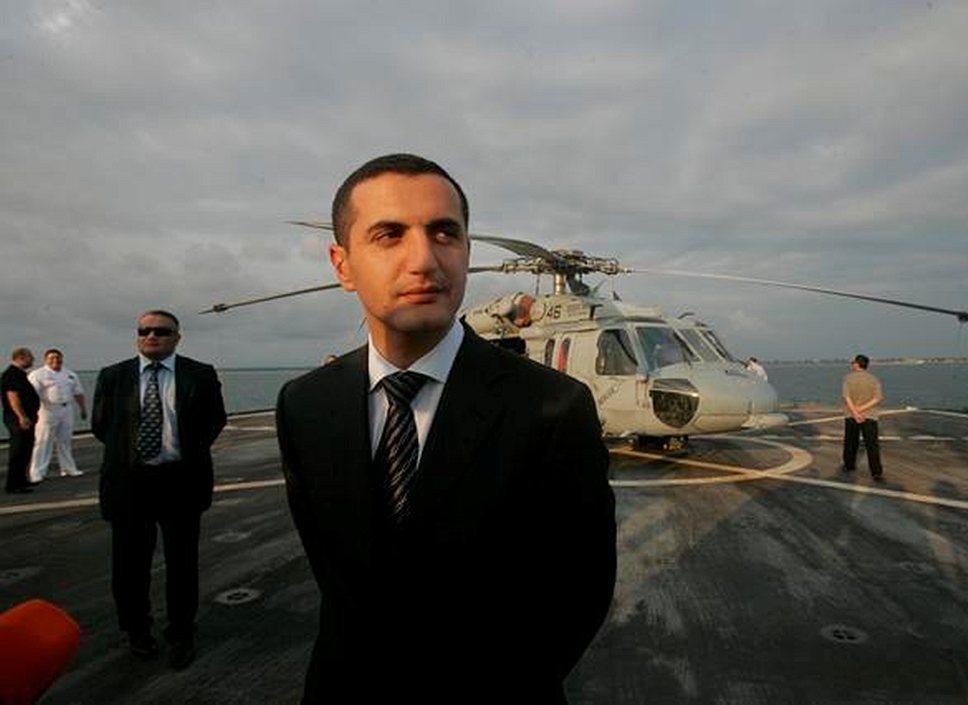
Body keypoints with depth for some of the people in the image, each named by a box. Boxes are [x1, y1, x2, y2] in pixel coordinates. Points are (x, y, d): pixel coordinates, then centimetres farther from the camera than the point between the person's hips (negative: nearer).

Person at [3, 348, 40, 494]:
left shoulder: (19, 374, 17)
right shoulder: (12, 374, -15)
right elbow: (12, 396, -24)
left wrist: (30, 416, 24)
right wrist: (22, 417, -28)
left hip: (25, 419, 11)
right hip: (19, 420, -11)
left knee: (25, 450, 17)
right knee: (18, 452, -7)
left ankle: (20, 480, 26)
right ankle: (12, 484, -2)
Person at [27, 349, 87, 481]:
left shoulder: (70, 375, 14)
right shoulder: (38, 375, -5)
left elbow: (78, 393, 19)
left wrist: (83, 408, 18)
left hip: (67, 410, 6)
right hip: (48, 411, -6)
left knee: (65, 441, 13)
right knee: (43, 442, -5)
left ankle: (69, 468, 23)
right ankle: (37, 473, 0)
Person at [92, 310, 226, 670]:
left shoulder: (201, 375, -2)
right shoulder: (112, 376, 2)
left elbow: (215, 419, 7)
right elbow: (99, 424, 11)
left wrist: (191, 452, 3)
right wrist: (124, 451, 8)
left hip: (181, 481, -1)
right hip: (128, 481, 1)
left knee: (182, 563, 10)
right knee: (130, 563, 13)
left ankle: (181, 635, 28)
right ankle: (137, 630, 37)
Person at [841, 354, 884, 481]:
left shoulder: (848, 378, -2)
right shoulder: (874, 379, 1)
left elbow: (847, 397, -14)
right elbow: (878, 398, -11)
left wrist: (855, 413, -17)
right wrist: (861, 409, -13)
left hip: (851, 416, 0)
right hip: (869, 417, 0)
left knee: (850, 442, 15)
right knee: (872, 445, -3)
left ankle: (849, 465, 28)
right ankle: (876, 472, -11)